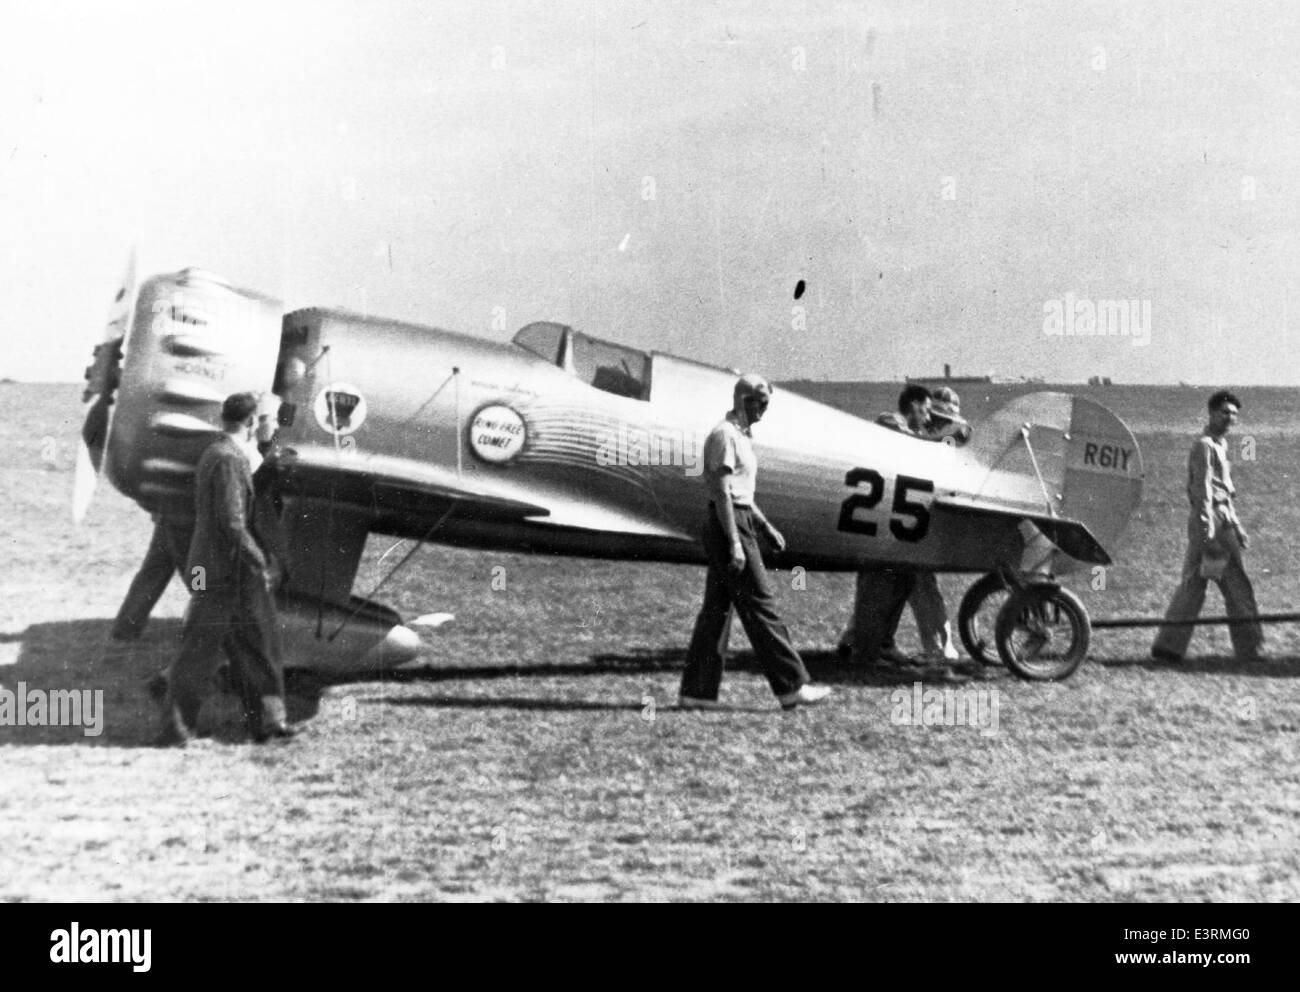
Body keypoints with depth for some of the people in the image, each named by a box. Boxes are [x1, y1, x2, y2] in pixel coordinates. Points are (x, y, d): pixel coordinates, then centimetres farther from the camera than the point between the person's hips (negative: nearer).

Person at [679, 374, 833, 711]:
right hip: (729, 524, -10)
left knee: (717, 606, 8)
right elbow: (722, 492, -19)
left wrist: (766, 527, 21)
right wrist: (735, 543, -23)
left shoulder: (742, 436, 18)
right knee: (759, 604, -6)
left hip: (739, 521, 10)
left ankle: (697, 690, 10)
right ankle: (792, 686, -3)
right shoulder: (725, 435, -13)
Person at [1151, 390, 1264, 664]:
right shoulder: (1204, 446, -11)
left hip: (1221, 521, 10)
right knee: (1237, 589, -3)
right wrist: (1209, 535, -23)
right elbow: (1202, 492, -18)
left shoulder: (1220, 446, 20)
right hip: (1210, 522, -10)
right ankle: (1250, 650, 4)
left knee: (1191, 585, 8)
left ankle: (1168, 646, 8)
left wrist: (1237, 528, 26)